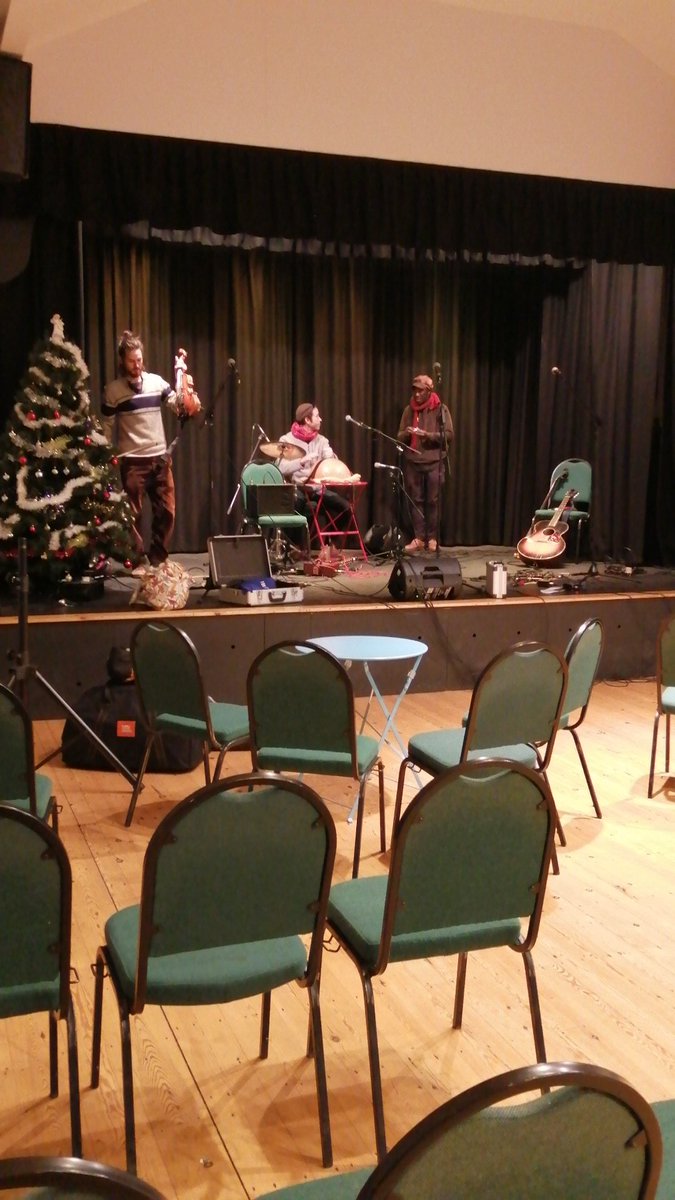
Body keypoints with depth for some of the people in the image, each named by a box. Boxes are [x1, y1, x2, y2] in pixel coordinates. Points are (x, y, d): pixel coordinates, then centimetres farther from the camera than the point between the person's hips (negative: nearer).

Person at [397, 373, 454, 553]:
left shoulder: (440, 409, 0)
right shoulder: (409, 409, 10)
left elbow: (449, 435, -6)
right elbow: (400, 437, 12)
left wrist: (427, 435, -18)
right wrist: (407, 433, -11)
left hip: (434, 462, -3)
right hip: (412, 462, 3)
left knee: (432, 501, -1)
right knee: (415, 500, 2)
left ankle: (432, 538, 6)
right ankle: (419, 538, 7)